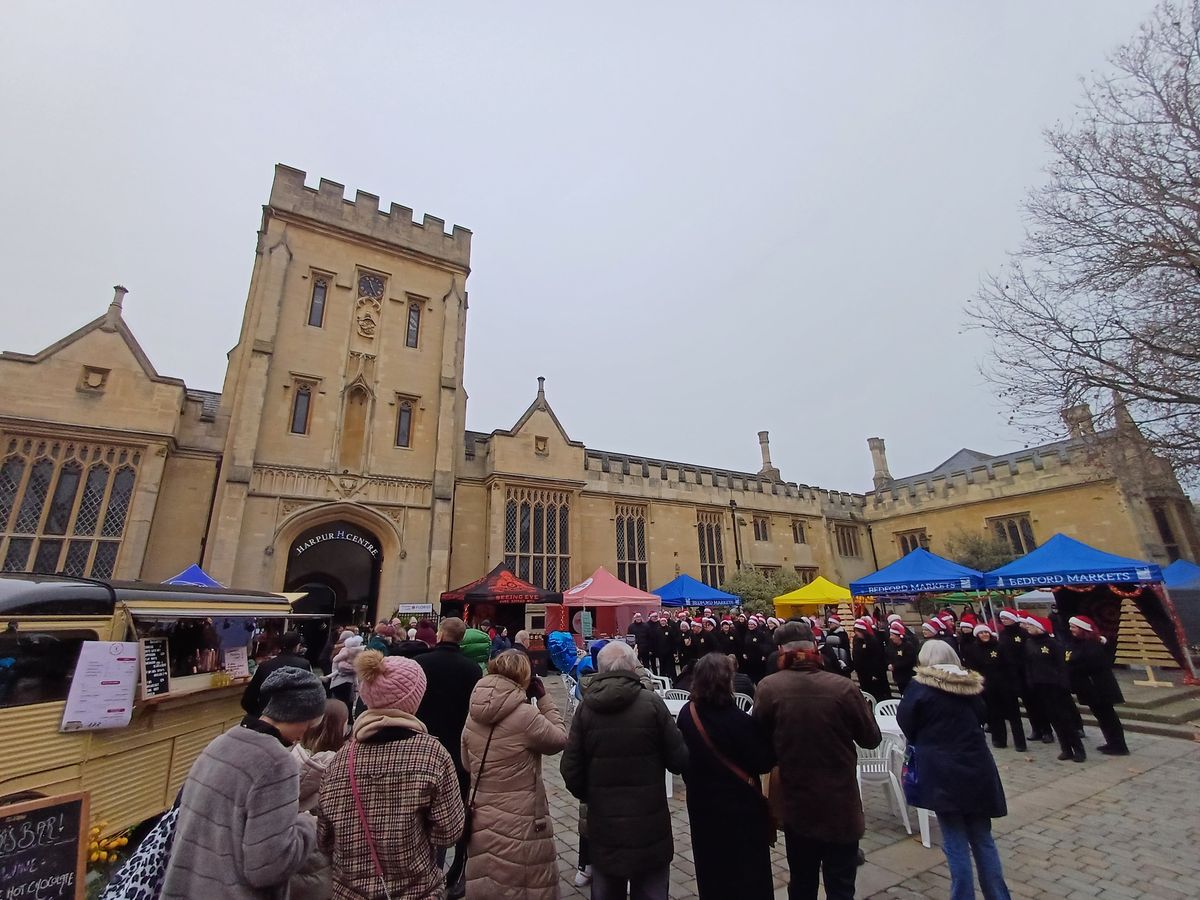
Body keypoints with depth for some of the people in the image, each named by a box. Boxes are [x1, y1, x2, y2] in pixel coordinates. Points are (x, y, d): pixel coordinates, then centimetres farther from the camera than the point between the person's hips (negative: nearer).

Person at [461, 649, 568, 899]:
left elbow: (467, 764, 10)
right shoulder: (525, 715, -24)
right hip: (519, 821, -6)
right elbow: (560, 739, -9)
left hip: (480, 817, 6)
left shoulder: (474, 713, -2)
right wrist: (543, 698, -7)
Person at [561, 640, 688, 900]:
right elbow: (679, 760, -10)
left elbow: (570, 769, -4)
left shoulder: (586, 707, -9)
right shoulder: (651, 702, -15)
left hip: (603, 824, 2)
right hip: (649, 824, -2)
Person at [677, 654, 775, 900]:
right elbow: (765, 762, -18)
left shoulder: (687, 713, -12)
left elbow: (682, 757, 3)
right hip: (739, 805, -5)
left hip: (701, 801, 5)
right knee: (748, 870, 17)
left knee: (710, 864, 25)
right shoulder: (738, 720, -28)